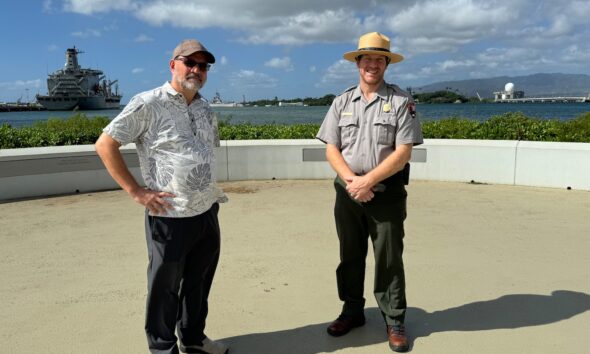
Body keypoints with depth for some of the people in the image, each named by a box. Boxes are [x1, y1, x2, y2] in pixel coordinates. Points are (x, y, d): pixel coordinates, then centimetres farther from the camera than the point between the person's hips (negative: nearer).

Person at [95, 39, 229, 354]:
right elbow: (105, 144, -9)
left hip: (208, 212, 7)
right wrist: (136, 191, -13)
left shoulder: (206, 110, 12)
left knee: (199, 282, 18)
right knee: (164, 287, 8)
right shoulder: (148, 104, -9)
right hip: (169, 216, -6)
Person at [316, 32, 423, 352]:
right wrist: (351, 181, -13)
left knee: (388, 259, 5)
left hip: (387, 192, -3)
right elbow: (331, 148, 2)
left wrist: (368, 181, -16)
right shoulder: (342, 102, 7)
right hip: (348, 193, 3)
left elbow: (403, 152, -11)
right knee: (350, 256, 13)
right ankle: (352, 311, 31)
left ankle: (394, 321, 20)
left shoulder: (401, 102, -3)